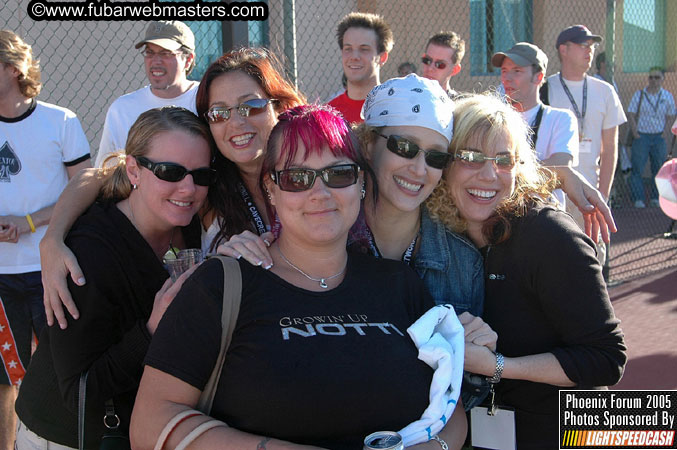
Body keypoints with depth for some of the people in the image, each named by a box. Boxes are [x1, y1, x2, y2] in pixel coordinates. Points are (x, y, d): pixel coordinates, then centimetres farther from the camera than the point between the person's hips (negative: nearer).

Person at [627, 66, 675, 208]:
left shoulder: (667, 96, 6)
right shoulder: (639, 94, 0)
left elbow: (670, 117, 8)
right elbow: (631, 114, 0)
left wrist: (665, 133, -4)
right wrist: (635, 132, -9)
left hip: (659, 136, 2)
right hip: (641, 135, -2)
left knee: (658, 168, 5)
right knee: (637, 167, -7)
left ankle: (655, 198, 15)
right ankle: (638, 199, -2)